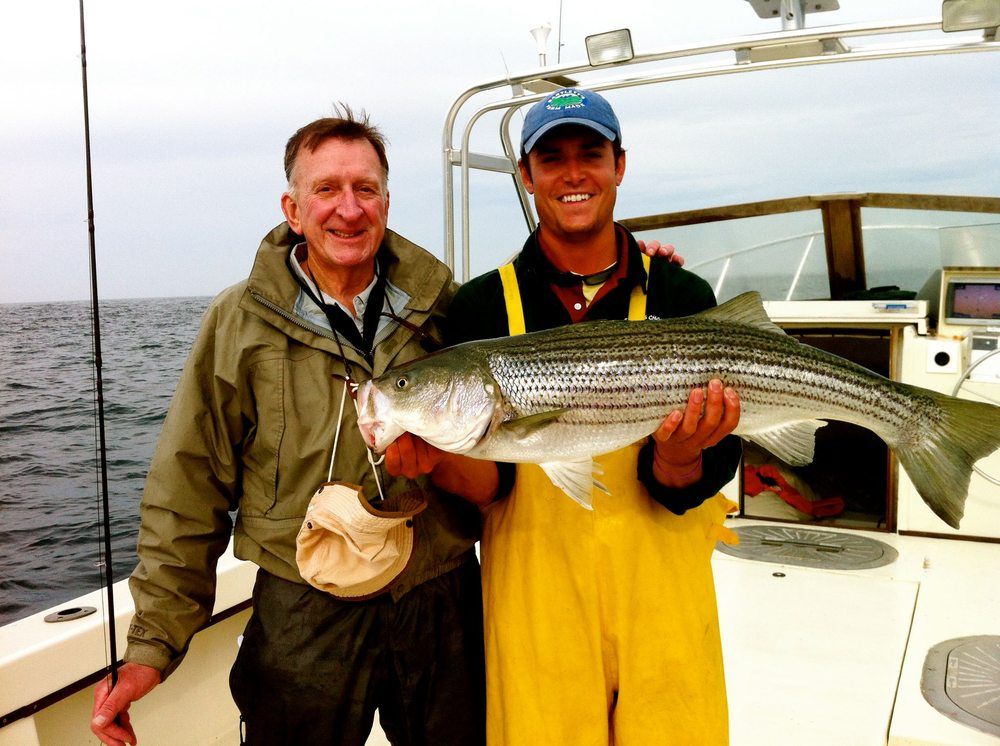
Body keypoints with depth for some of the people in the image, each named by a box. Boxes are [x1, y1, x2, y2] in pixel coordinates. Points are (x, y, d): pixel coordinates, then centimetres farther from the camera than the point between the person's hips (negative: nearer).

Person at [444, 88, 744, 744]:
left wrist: (678, 460, -24)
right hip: (535, 591, 0)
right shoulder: (481, 305, -1)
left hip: (663, 585, 1)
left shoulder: (682, 296, -1)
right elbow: (485, 480, -4)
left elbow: (694, 487, -3)